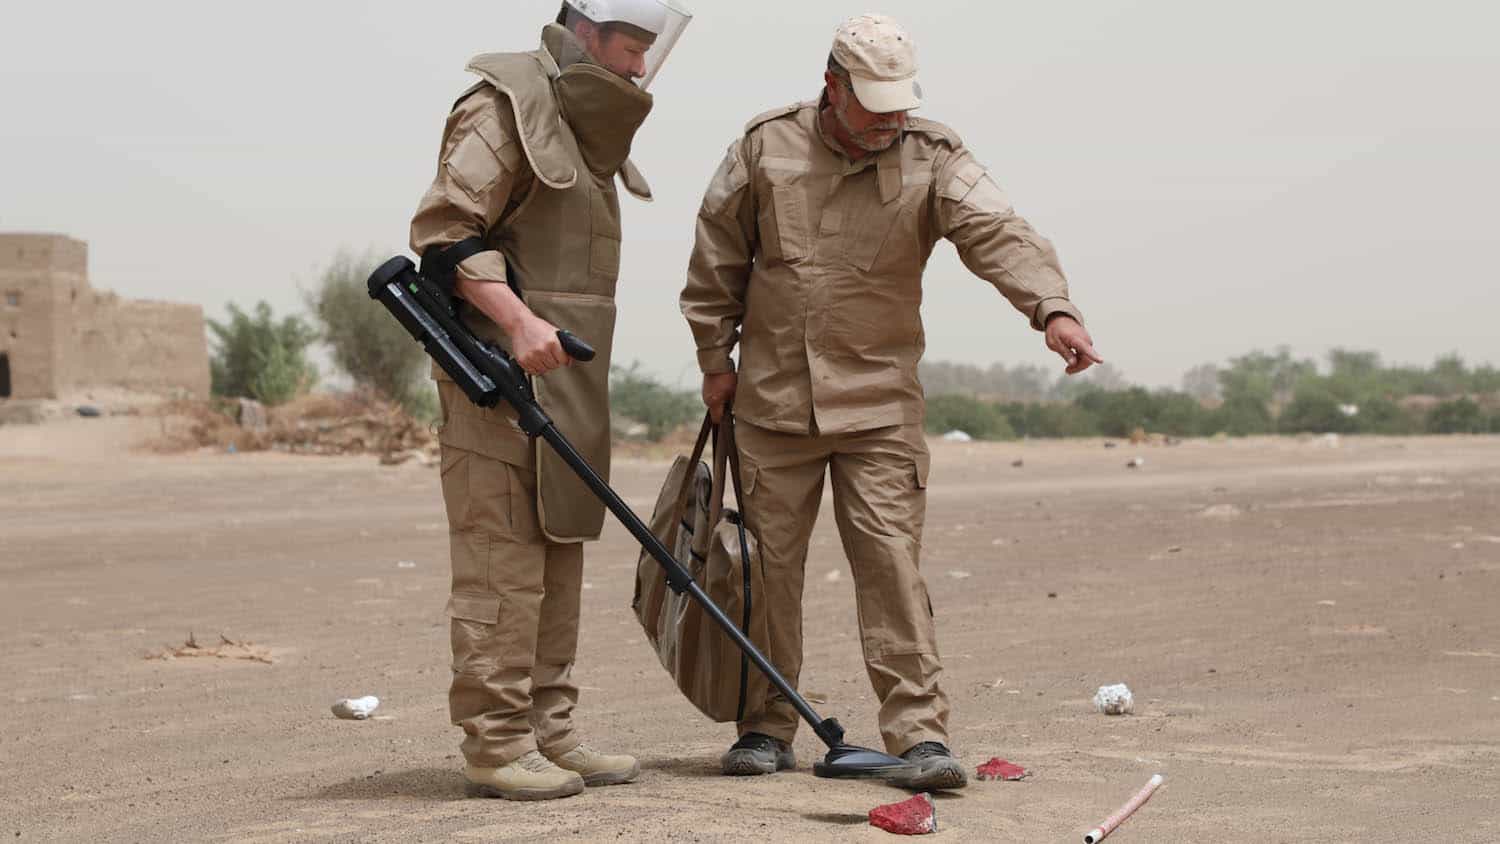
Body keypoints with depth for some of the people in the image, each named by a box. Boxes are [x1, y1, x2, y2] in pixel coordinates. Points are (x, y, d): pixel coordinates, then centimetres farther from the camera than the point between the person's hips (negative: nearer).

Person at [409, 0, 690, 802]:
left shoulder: (586, 125, 20)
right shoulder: (507, 104, -10)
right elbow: (443, 228, -18)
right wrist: (518, 322, -26)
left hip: (561, 375, 10)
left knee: (558, 557, 11)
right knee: (502, 560, -9)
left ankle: (547, 731, 17)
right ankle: (494, 744, -6)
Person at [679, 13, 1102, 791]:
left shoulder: (931, 158, -5)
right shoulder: (767, 147, -1)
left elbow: (998, 233, -21)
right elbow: (718, 258, 9)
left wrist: (1051, 307, -38)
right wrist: (715, 358, 9)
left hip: (879, 404, -1)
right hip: (772, 398, 2)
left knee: (892, 563, -8)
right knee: (769, 562, 6)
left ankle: (919, 732, -7)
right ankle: (768, 726, 18)